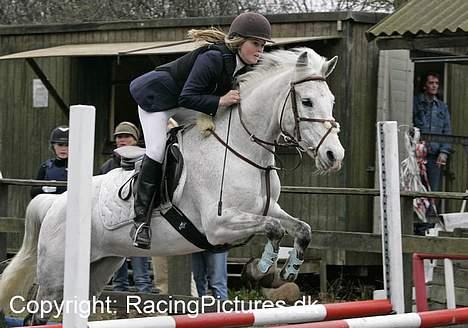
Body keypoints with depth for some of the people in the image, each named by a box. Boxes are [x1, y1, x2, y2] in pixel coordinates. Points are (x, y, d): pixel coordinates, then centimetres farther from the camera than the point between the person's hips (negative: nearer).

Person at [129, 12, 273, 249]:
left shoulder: (244, 67, -7)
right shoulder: (213, 58, -34)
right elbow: (187, 97, -34)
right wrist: (219, 102, -42)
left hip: (185, 102, 10)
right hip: (157, 97, -9)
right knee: (157, 151, -18)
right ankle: (140, 219, -14)